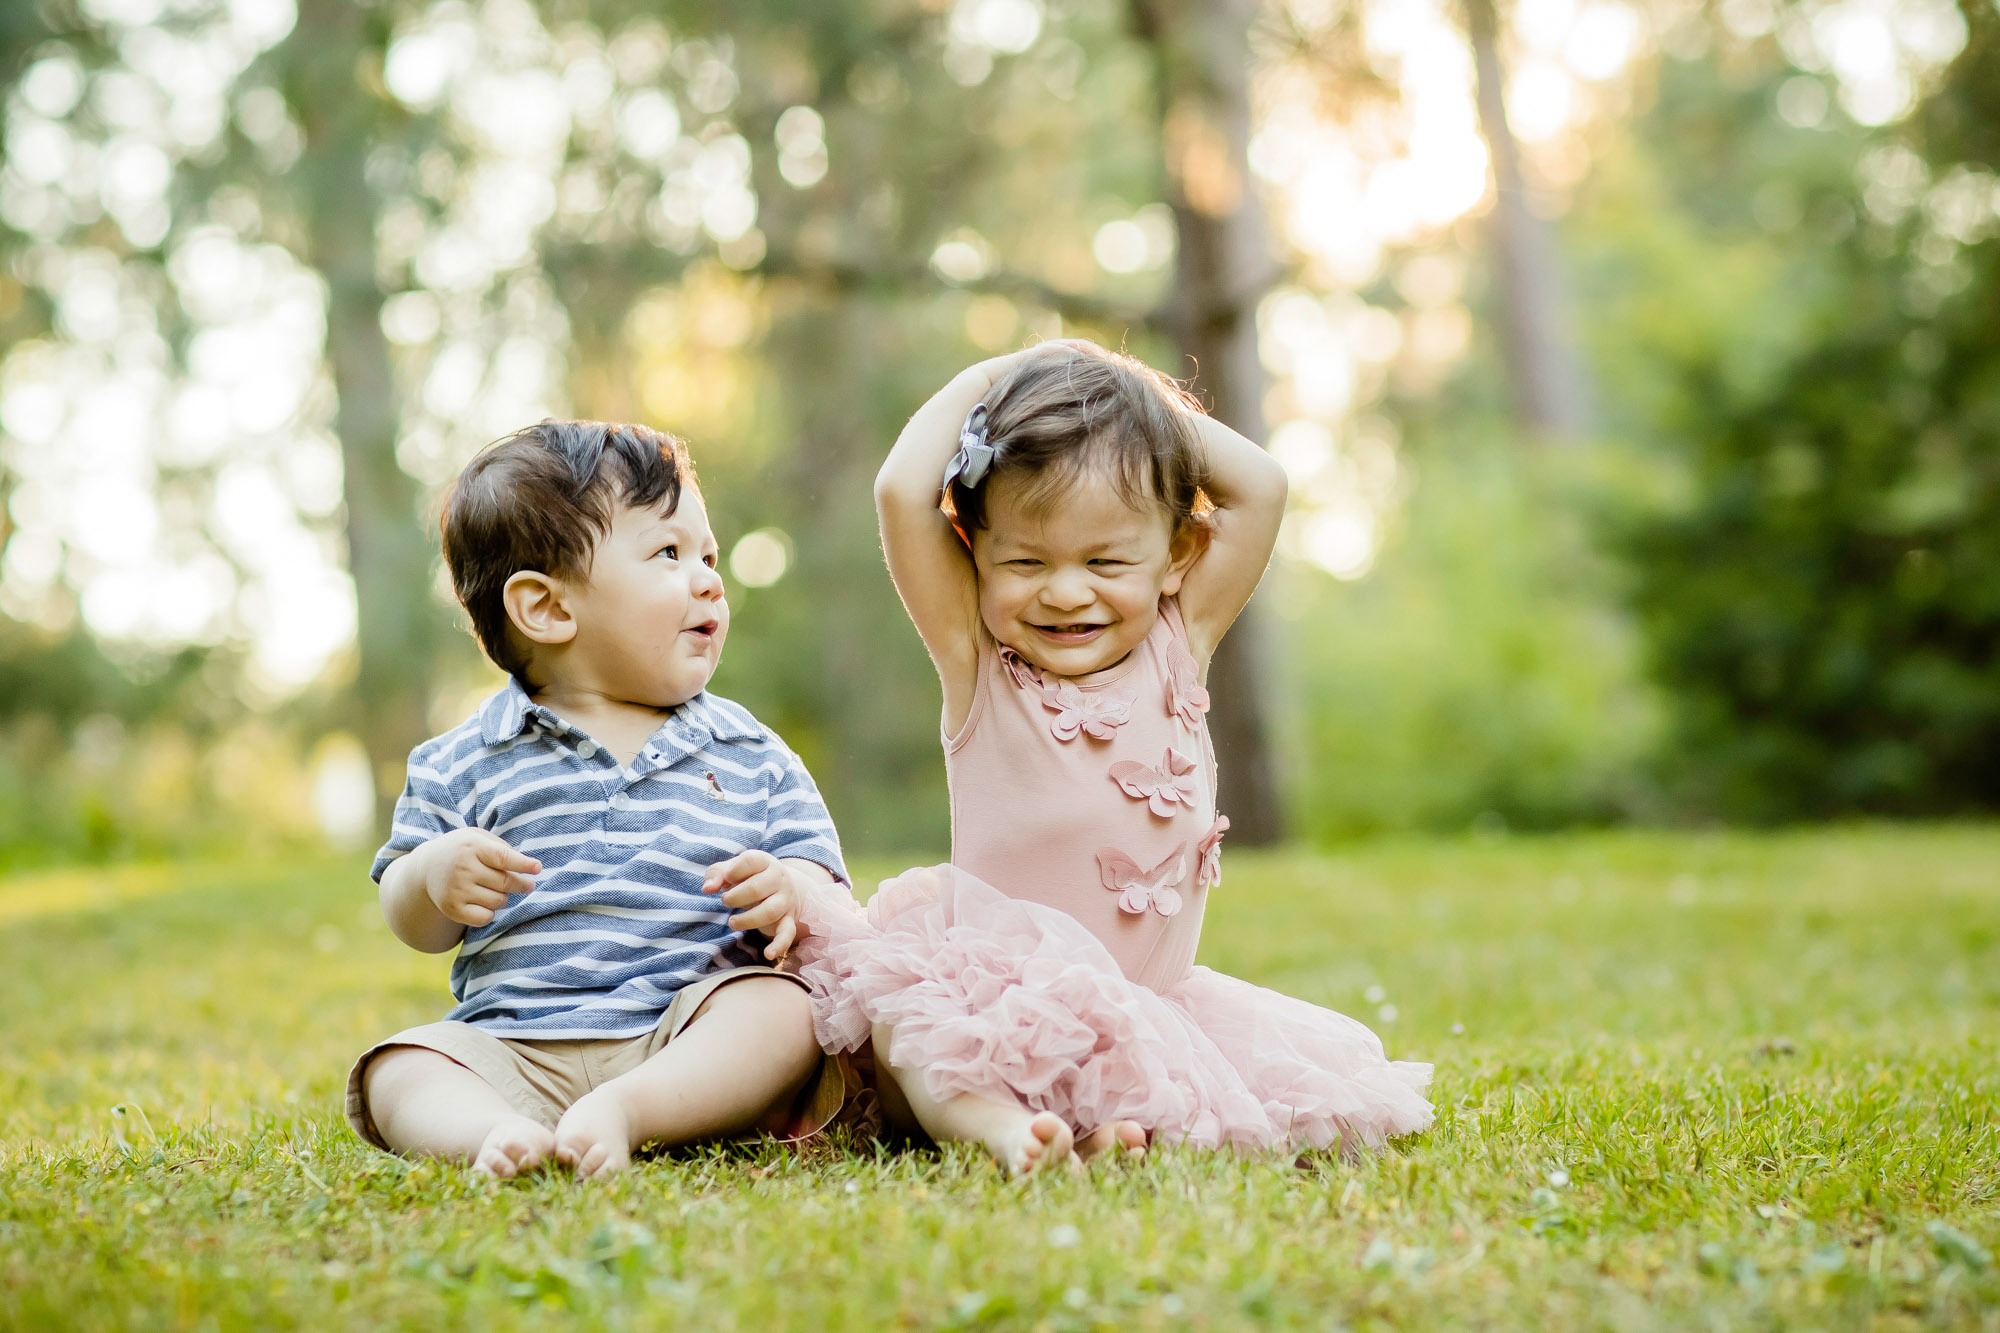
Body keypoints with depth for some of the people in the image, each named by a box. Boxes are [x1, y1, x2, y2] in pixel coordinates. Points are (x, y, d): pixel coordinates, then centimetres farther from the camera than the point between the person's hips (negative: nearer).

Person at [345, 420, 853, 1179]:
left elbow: (818, 876, 8)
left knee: (785, 1008, -28)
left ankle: (626, 1111, -41)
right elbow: (416, 929, 14)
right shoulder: (469, 762, 10)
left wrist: (789, 894, -16)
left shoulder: (752, 757, 11)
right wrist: (432, 879, -10)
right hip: (515, 1047, 0)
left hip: (686, 1037, 0)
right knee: (398, 1070, -22)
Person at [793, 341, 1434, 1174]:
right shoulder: (975, 661, -5)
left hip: (1155, 1005, 4)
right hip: (994, 1005, -4)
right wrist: (974, 386, -2)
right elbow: (901, 494, -16)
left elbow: (1261, 489, 0)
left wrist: (1157, 408, 6)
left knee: (1338, 1070, -14)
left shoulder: (1178, 650, 4)